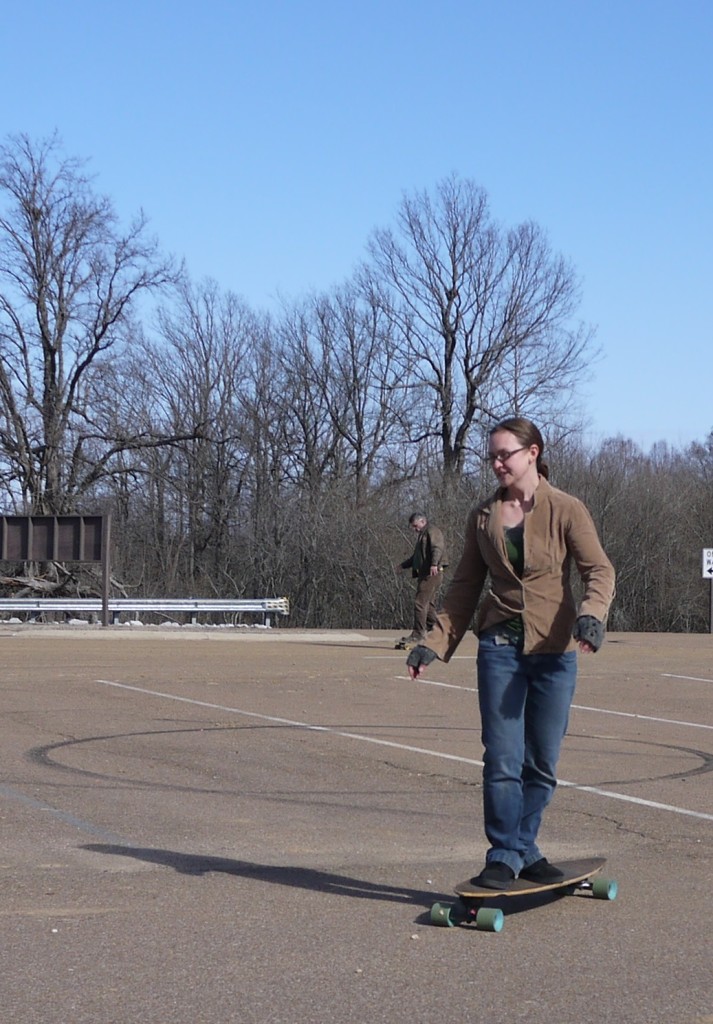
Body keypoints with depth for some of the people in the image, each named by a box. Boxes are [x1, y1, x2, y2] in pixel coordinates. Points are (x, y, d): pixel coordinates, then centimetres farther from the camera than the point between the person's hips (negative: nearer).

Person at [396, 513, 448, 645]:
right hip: (425, 574, 10)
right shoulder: (422, 535, 27)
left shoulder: (432, 531, -5)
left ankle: (418, 634, -13)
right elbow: (417, 556, 37)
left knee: (420, 603, -13)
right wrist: (403, 565, 37)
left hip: (432, 573, -10)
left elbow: (438, 548, -22)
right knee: (428, 604, 9)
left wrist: (434, 564, -36)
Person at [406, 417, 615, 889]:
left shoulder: (566, 510, -2)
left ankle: (524, 849, 20)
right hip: (500, 647, 1)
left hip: (554, 651, -1)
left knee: (543, 762, 6)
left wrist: (591, 615, -29)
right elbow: (466, 586, 13)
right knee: (503, 759, -5)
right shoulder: (484, 516, 7)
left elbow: (600, 571, -9)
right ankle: (504, 856, 4)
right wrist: (436, 642, 5)